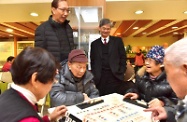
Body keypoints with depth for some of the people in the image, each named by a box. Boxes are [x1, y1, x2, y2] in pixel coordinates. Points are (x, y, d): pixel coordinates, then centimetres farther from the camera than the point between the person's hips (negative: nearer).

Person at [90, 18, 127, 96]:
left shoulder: (117, 41, 7)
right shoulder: (94, 43, 10)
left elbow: (123, 57, 5)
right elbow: (92, 61, 10)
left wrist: (121, 73, -3)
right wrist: (94, 75, 0)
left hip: (115, 76, -1)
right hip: (100, 78, 1)